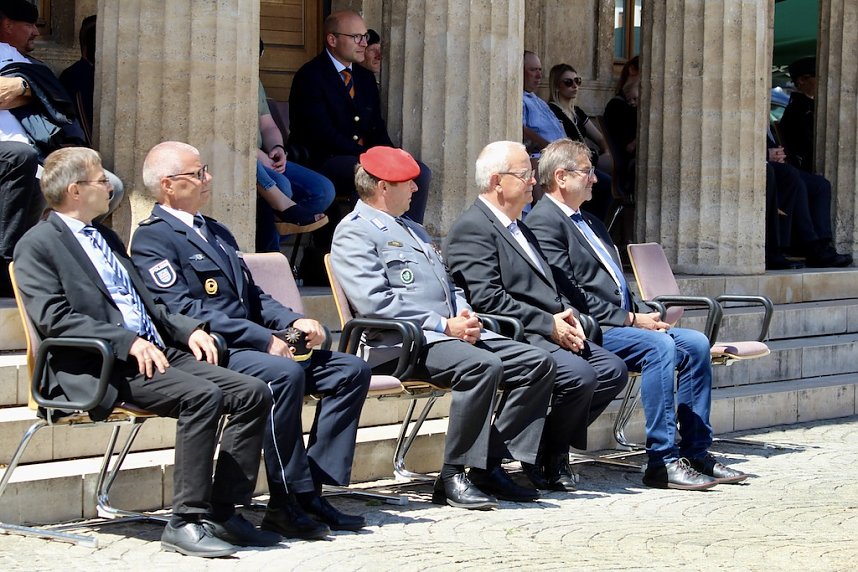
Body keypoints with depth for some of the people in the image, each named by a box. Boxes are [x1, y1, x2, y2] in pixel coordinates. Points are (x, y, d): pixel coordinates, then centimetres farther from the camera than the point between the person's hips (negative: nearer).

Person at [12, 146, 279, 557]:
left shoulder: (105, 237, 26)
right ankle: (186, 522, -25)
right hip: (101, 368, -9)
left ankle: (223, 511, -5)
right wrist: (128, 342, -22)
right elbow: (52, 317, -15)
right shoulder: (38, 245, -1)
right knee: (201, 396, -30)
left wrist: (188, 329, 10)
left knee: (252, 393, -8)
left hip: (156, 352, 9)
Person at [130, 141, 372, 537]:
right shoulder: (152, 239, -5)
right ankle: (290, 501, -26)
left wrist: (294, 321, 3)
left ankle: (314, 488, -10)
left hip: (252, 346, 9)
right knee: (284, 374, -35)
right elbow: (183, 311, -16)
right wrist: (264, 338, -20)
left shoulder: (217, 232, 26)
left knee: (350, 370, -4)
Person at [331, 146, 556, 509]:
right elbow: (375, 303, -15)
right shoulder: (354, 233, -2)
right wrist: (444, 325, -17)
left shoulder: (413, 229, 28)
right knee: (483, 365, -34)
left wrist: (465, 317, 4)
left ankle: (490, 466, -7)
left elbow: (449, 287, 29)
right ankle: (452, 478, -26)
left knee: (537, 362, -6)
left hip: (454, 333, 9)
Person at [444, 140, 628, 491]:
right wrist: (550, 324, -19)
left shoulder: (520, 228, 24)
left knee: (613, 370, -4)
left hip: (551, 333, 10)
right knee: (579, 375, -28)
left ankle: (552, 447, 6)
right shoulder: (472, 229, -9)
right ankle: (547, 459, -7)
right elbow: (487, 300, -19)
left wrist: (567, 315, 5)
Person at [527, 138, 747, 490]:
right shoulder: (544, 222, -8)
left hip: (620, 322, 10)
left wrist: (641, 314, 4)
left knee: (695, 343, -4)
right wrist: (631, 319, -15)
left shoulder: (589, 222, 25)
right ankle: (662, 462, -28)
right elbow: (568, 294, -17)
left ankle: (696, 454, -2)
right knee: (659, 346, -29)